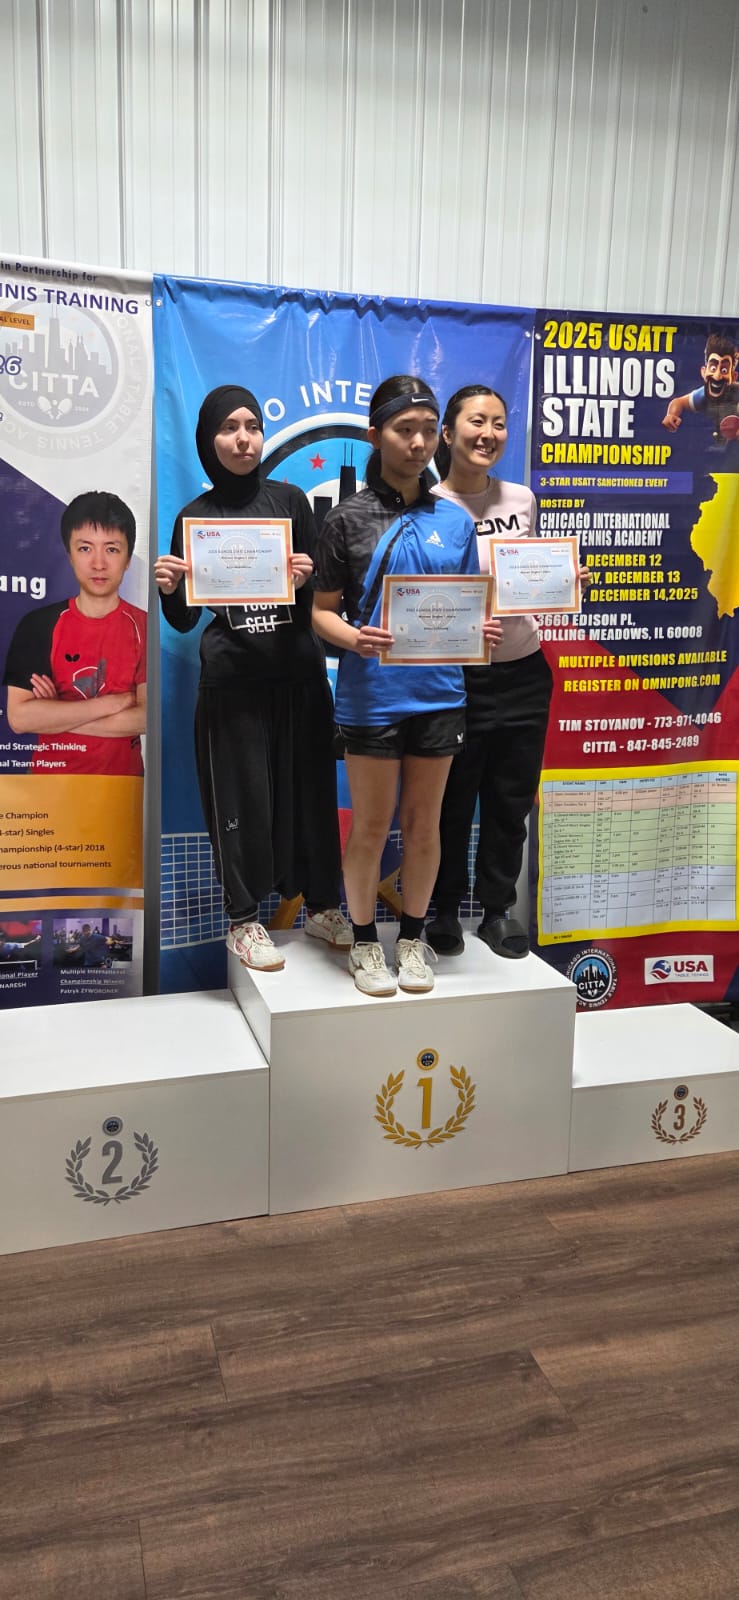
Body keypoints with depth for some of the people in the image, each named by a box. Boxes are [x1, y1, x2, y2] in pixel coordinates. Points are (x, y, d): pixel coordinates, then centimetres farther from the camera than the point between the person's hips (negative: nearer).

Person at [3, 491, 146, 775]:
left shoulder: (146, 627, -2)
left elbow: (148, 717, -11)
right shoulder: (37, 625, 0)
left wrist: (54, 715, -12)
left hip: (122, 779, -1)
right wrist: (114, 702, -12)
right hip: (51, 780, 1)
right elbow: (19, 717, -9)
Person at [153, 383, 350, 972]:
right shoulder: (196, 515, 3)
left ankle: (322, 904, 24)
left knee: (311, 789, 7)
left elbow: (322, 599, 5)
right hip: (232, 682, -1)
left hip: (299, 674, 1)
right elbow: (184, 620, 4)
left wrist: (308, 578, -16)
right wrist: (169, 589, -16)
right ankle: (243, 919, 18)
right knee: (242, 798, 3)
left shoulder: (290, 500, 5)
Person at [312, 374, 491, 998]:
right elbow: (323, 611, -1)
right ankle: (365, 941, 25)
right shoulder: (348, 518, -1)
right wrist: (353, 637, -22)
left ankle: (413, 937, 28)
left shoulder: (455, 520, 8)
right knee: (370, 826, 7)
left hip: (439, 694, 3)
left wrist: (480, 629, -9)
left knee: (424, 824, 12)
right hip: (371, 695, -3)